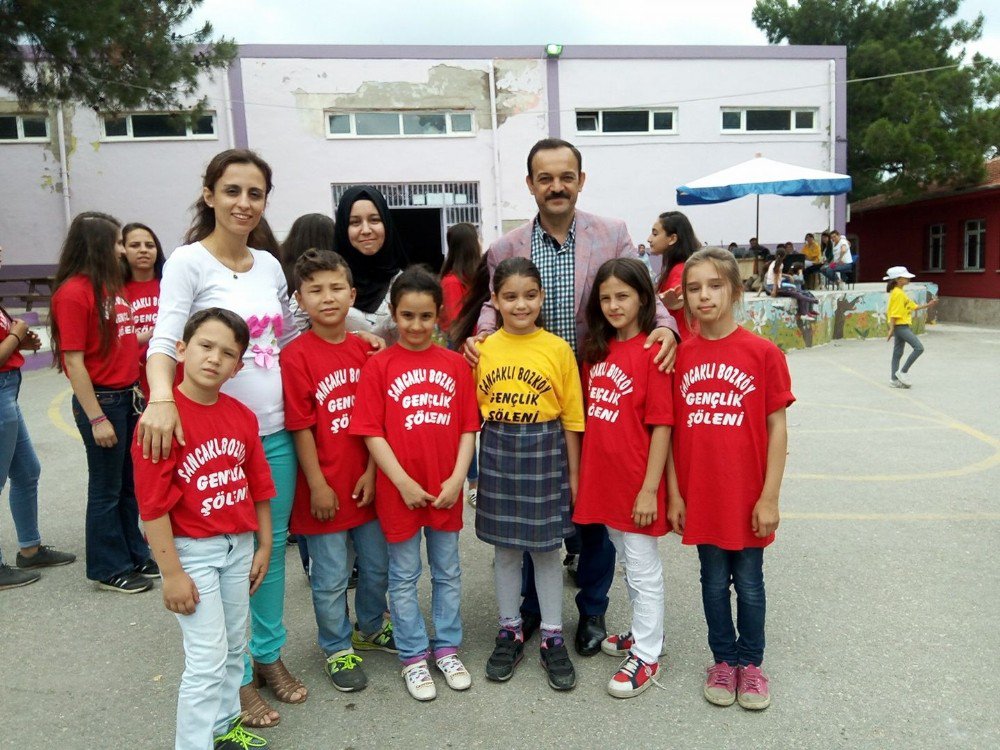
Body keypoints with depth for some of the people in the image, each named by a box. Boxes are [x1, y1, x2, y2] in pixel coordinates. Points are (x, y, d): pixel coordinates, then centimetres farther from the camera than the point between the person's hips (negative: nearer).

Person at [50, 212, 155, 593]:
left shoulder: (110, 285, 10)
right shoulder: (74, 293, -15)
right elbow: (74, 362, -17)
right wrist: (96, 418, -18)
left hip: (128, 396, 8)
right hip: (101, 400, -8)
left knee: (130, 483, 17)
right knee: (107, 488, 6)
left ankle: (134, 555, 32)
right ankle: (109, 568, 21)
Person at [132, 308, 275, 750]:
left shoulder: (242, 416, -1)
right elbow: (153, 503, -17)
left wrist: (264, 546, 9)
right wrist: (172, 573, -15)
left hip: (240, 545, 6)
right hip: (192, 550, -6)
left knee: (234, 647, 20)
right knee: (208, 657, -1)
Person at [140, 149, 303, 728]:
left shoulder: (270, 264, 9)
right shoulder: (189, 261, -7)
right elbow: (164, 340, -18)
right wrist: (161, 397, -37)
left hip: (276, 430, 5)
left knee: (272, 548, 15)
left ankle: (270, 654, 34)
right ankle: (239, 677, 24)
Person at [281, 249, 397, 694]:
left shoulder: (365, 349, 1)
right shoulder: (296, 356, -13)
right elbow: (300, 428, -12)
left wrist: (372, 471, -4)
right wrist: (318, 486, -12)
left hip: (365, 483, 5)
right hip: (325, 486, -5)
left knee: (377, 565, 20)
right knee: (331, 577, 10)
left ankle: (370, 628, 44)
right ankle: (337, 648, 32)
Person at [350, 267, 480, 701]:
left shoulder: (455, 364, 1)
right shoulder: (379, 366, -7)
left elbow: (468, 427, 1)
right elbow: (372, 432, -9)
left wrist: (457, 478, -9)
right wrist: (403, 481, -14)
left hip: (446, 491, 3)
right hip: (400, 491, -2)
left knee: (448, 572, 16)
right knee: (404, 576, 12)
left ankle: (447, 649, 34)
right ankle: (413, 657, 29)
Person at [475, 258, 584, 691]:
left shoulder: (558, 350, -5)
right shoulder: (482, 350, 1)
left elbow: (571, 418, -1)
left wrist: (573, 473, 0)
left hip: (545, 454, -2)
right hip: (497, 455, 2)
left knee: (546, 549, 9)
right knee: (504, 549, 13)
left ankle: (552, 638, 25)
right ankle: (510, 632, 30)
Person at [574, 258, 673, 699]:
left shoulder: (652, 352, -14)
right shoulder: (597, 349, 6)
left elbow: (662, 426, -15)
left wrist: (650, 489, -16)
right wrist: (581, 472, 8)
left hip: (636, 481, -7)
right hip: (601, 477, 7)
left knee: (643, 568, 7)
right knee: (626, 560, 21)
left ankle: (645, 656, 22)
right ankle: (645, 631, 40)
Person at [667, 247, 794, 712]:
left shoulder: (763, 353, -8)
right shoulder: (680, 356, -2)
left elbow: (777, 428, -6)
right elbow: (669, 429, 1)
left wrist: (770, 497, -8)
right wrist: (673, 494, 0)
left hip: (747, 495, -2)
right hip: (700, 495, 2)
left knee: (749, 582, 14)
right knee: (714, 581, 16)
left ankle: (750, 662, 34)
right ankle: (723, 660, 35)